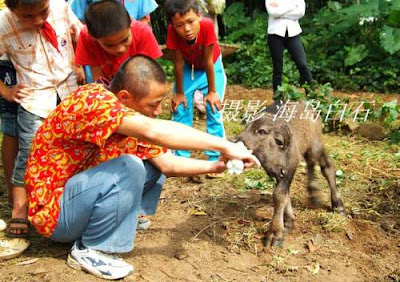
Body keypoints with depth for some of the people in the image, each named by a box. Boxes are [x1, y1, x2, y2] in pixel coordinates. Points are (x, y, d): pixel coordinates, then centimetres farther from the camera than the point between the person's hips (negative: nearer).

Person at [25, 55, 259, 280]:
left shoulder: (134, 117, -1)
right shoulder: (92, 99, -27)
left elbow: (167, 164, 4)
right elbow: (153, 131, -42)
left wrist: (215, 166, -10)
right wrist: (223, 145, -37)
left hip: (82, 191, 8)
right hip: (53, 210, -8)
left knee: (153, 163, 2)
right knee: (129, 168, -29)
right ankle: (89, 250, -11)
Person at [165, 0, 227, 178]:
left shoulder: (207, 25, -37)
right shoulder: (173, 31, -32)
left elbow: (208, 62, -29)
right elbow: (178, 63, -22)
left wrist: (212, 91, -20)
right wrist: (179, 93, -13)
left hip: (212, 67, -2)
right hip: (188, 68, 2)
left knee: (214, 110, -10)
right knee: (179, 110, -5)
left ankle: (214, 160, -2)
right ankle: (181, 158, 6)